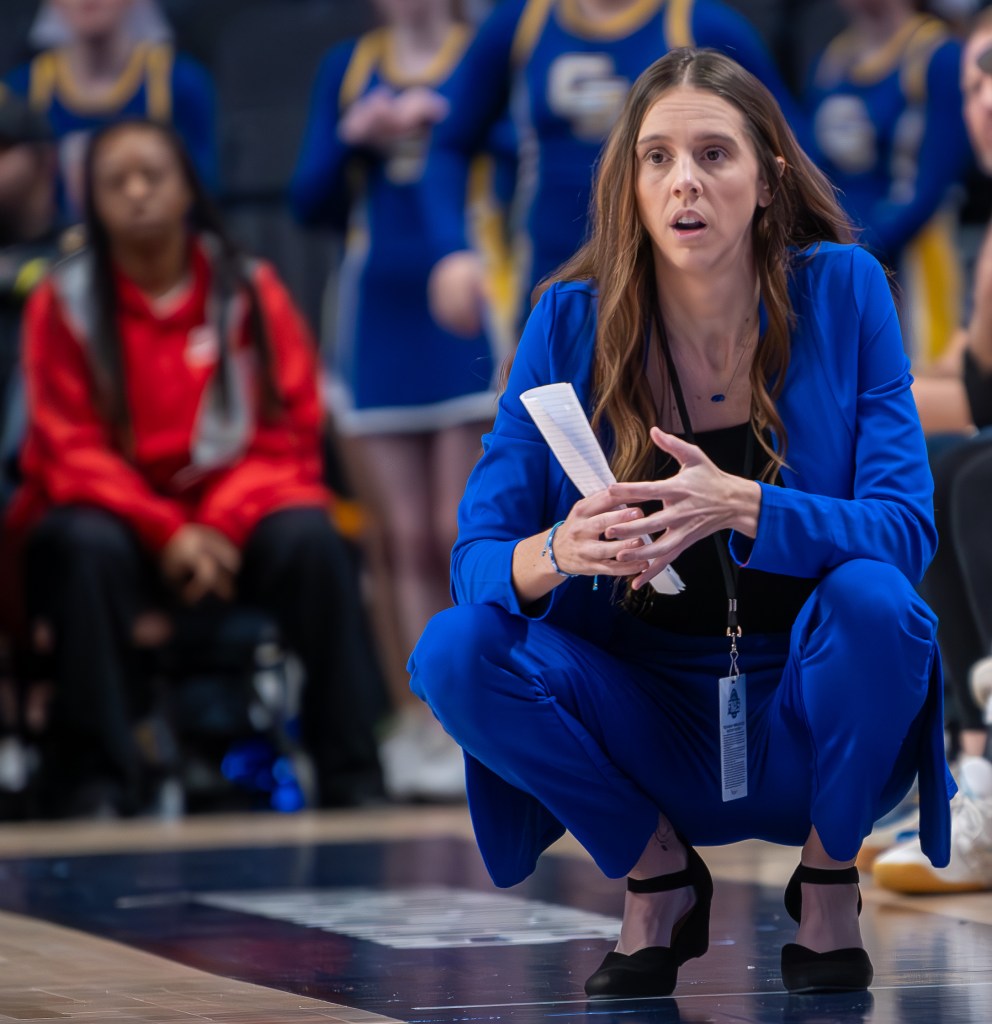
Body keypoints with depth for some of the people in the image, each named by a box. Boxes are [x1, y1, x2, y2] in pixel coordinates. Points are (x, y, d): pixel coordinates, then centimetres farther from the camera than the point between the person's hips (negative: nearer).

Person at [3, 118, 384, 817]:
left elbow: (291, 429, 0)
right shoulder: (64, 303, -1)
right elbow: (71, 450, -4)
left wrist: (220, 528, -16)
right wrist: (165, 533, -19)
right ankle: (97, 787, -29)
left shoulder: (249, 290, 2)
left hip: (236, 517, 1)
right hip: (117, 516, -1)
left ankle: (352, 780, -21)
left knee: (311, 540, -28)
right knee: (87, 548, -34)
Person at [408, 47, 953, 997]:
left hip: (810, 731, -1)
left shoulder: (842, 291, -10)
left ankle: (828, 884, -4)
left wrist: (740, 507, -35)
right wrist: (558, 553, -33)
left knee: (871, 598, -32)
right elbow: (475, 554, -8)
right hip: (645, 724, 1)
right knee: (453, 652, -23)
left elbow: (906, 528, -17)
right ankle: (657, 879, 1)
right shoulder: (571, 322, -8)